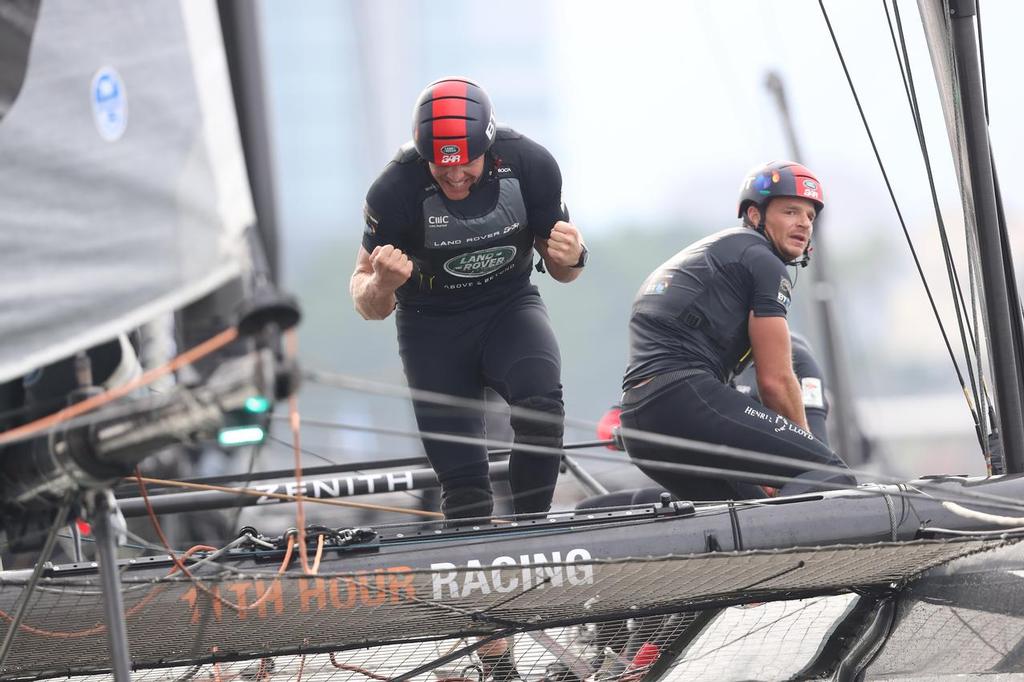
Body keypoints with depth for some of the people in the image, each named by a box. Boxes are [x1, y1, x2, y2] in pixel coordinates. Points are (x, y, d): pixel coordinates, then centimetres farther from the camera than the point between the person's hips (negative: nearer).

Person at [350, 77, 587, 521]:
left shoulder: (529, 165, -18)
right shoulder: (396, 190, -22)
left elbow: (560, 270, 0)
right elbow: (369, 307, -11)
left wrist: (571, 258, -25)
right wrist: (381, 285, -35)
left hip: (509, 306, 1)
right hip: (432, 326, -1)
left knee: (541, 405, -31)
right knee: (462, 482, -8)